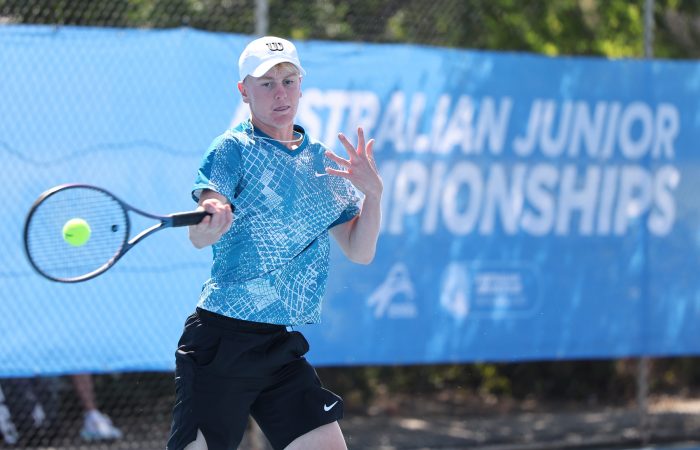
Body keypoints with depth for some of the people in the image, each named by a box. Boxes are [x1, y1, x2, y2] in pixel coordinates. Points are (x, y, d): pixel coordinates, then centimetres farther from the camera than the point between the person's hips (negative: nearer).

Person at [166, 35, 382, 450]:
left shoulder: (322, 162, 14)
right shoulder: (233, 148, -5)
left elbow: (360, 252, 13)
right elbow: (200, 236, -20)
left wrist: (372, 193, -4)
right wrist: (207, 223, -43)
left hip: (284, 349, 6)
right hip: (222, 342, -6)